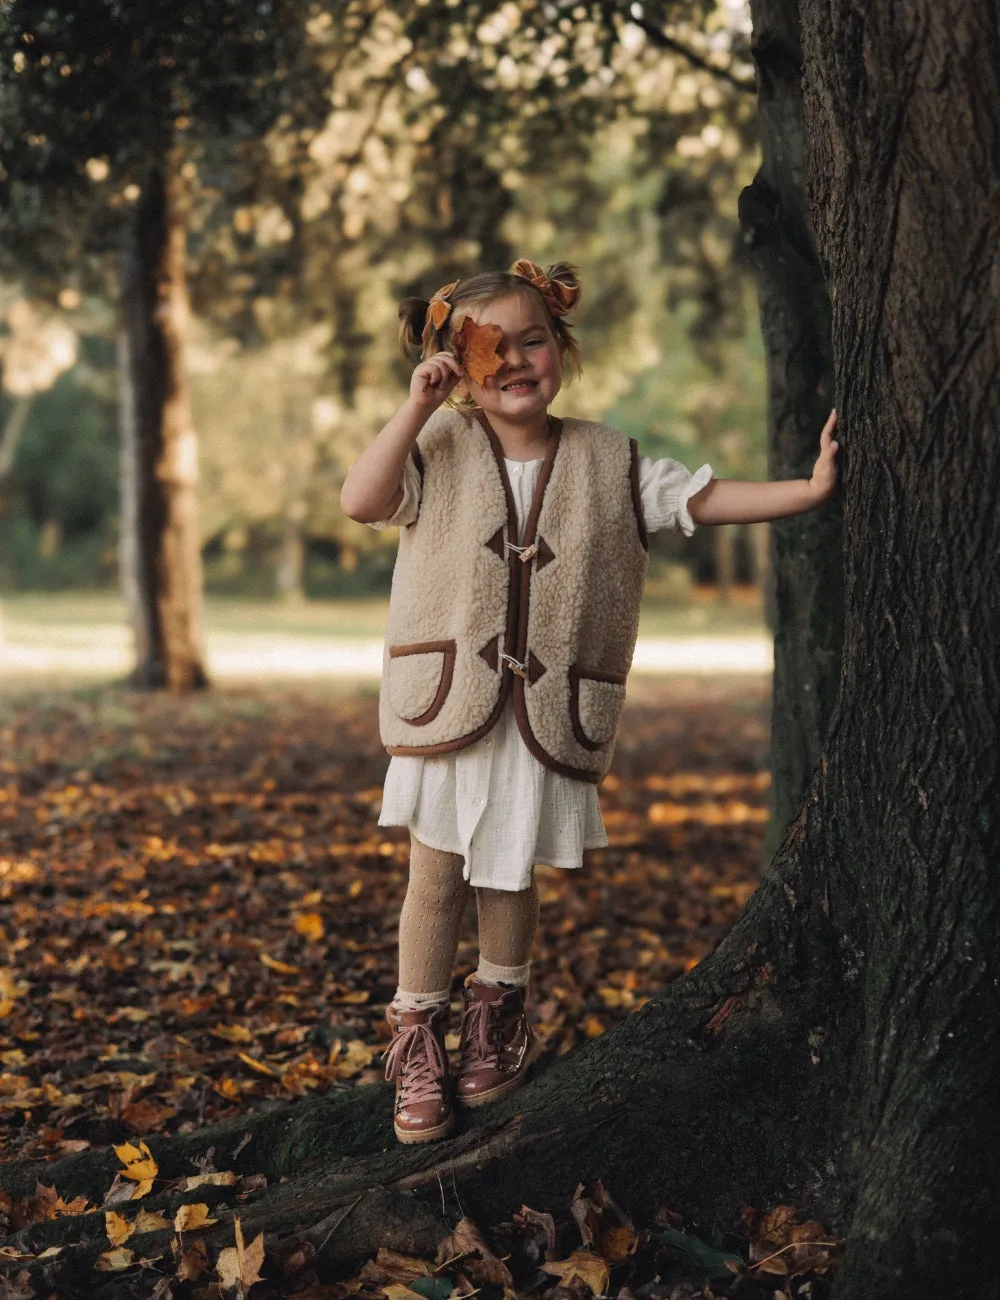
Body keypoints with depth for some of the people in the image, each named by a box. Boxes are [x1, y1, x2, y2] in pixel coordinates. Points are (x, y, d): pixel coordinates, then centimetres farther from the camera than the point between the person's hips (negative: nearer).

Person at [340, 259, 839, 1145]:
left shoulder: (606, 461, 5)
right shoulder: (442, 448, 0)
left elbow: (703, 500, 6)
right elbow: (360, 501, -13)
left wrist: (811, 489, 0)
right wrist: (417, 406, -16)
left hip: (550, 712, 1)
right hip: (449, 699, -1)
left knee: (511, 873, 12)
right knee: (436, 873, 3)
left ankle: (499, 1015, 36)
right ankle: (416, 1039, 18)